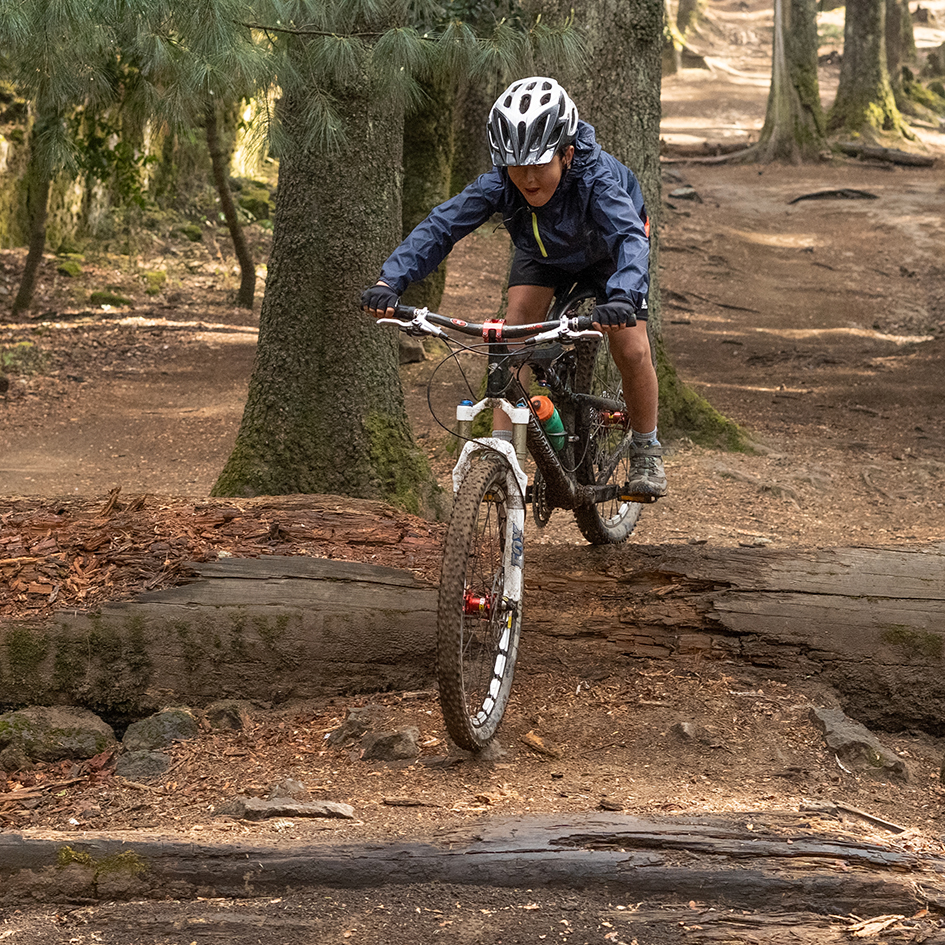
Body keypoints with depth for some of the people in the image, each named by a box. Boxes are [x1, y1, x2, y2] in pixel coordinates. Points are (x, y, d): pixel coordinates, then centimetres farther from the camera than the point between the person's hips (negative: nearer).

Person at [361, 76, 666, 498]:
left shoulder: (595, 178, -43)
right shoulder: (499, 183, -35)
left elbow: (630, 237, -56)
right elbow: (440, 226, -39)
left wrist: (622, 298, -76)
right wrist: (389, 281, -55)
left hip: (605, 253, -3)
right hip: (541, 252, 3)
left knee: (631, 351, -14)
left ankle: (646, 451, 10)